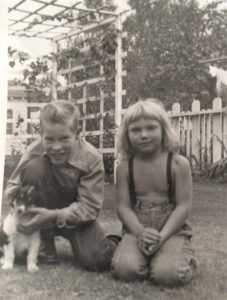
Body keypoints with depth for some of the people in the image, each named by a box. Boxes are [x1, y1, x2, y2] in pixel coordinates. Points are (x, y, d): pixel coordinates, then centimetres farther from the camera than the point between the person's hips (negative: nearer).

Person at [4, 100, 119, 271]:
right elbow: (14, 184, -6)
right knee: (34, 166, -28)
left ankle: (110, 245, 14)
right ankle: (45, 243, -12)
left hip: (76, 217, -2)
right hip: (44, 211, 2)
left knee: (94, 260, -29)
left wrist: (55, 216, -37)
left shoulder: (91, 159, -23)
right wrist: (16, 199, -31)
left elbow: (89, 206, -25)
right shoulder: (35, 151, -19)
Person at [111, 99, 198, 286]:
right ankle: (148, 256, 10)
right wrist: (140, 232, -21)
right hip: (137, 231, 2)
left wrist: (162, 236, -20)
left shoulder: (178, 164, -7)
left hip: (172, 230, -2)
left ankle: (186, 259, 10)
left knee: (168, 274, -26)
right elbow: (123, 206, -3)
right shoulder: (125, 166, 0)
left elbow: (184, 206, -9)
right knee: (125, 269, -24)